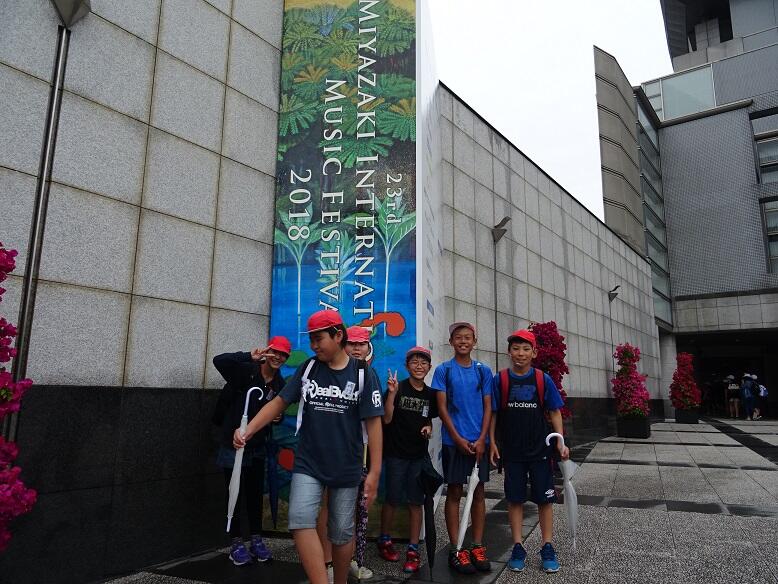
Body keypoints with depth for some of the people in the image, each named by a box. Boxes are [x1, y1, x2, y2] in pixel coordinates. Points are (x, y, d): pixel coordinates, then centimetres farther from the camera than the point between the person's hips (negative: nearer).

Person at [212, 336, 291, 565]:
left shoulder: (279, 384, 3)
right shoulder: (247, 372, -15)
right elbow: (219, 360, -31)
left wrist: (278, 417, -6)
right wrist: (250, 356, -35)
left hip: (257, 446, 6)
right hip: (234, 443, -5)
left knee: (256, 494, 14)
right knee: (235, 493, 6)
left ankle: (256, 540, 27)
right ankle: (236, 543, 20)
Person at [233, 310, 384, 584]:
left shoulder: (361, 372, -8)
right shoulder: (308, 368, 1)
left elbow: (373, 423, -8)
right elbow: (279, 402, 2)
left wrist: (374, 472, -10)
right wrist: (247, 431, -12)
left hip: (346, 468, -2)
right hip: (307, 464, 2)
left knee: (342, 531, 9)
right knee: (300, 519, -17)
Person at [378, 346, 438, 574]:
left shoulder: (430, 394, 5)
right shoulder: (398, 387, -9)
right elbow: (386, 419, -14)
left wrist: (429, 428, -3)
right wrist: (392, 393, -26)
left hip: (419, 454, 4)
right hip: (396, 453, -3)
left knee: (416, 502, 6)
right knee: (393, 499, 8)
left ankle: (413, 550, 16)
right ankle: (385, 540, 29)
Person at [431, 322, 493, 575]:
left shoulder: (483, 371, 6)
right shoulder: (443, 370, 0)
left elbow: (487, 407, 5)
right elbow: (441, 407, -4)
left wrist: (481, 439, -6)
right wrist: (459, 439, -10)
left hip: (479, 441, 2)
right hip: (454, 441, -2)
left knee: (478, 492, 8)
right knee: (454, 492, 4)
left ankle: (477, 546, 19)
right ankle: (456, 549, 12)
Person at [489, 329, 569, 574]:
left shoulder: (543, 379, -2)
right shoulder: (500, 380, -3)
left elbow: (555, 412, 3)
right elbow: (493, 413, 2)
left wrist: (561, 441, -6)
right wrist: (493, 443, -3)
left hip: (540, 449, 0)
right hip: (511, 451, 0)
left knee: (545, 498, 6)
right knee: (515, 499, 8)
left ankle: (547, 548, 20)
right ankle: (518, 548, 20)